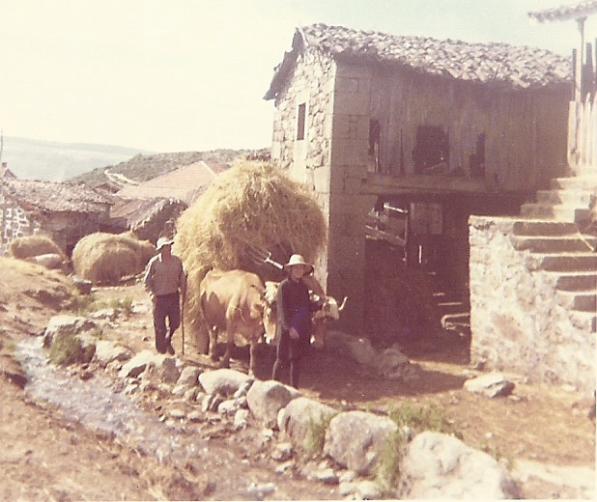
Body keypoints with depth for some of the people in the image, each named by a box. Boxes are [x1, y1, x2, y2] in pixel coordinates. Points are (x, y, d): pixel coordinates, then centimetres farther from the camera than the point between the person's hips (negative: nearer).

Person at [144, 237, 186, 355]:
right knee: (159, 325, 3)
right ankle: (161, 350, 19)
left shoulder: (177, 261, 0)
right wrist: (151, 293, -13)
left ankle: (168, 341, 38)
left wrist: (182, 290, 3)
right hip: (159, 297, -3)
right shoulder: (154, 262, -8)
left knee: (175, 322, 8)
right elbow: (147, 280, -2)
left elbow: (182, 277, 12)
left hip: (174, 295, 3)